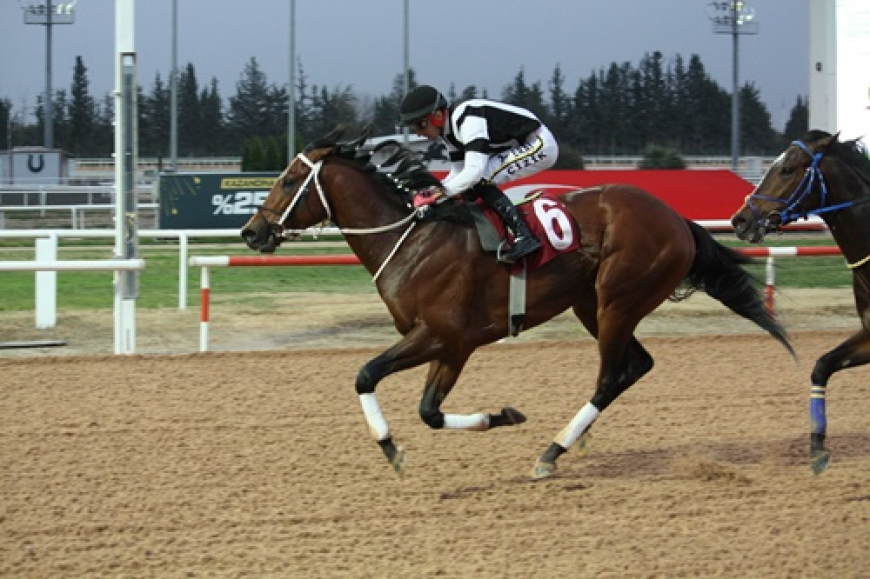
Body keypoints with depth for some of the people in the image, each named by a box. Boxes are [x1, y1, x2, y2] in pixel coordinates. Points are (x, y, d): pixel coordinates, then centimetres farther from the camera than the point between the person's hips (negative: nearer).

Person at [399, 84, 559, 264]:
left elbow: (475, 170, -34)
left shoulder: (469, 120, -27)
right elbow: (458, 173, 9)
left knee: (478, 179, -22)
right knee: (469, 189, 2)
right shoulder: (450, 130, 4)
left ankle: (523, 237, -24)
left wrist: (441, 192, -30)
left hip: (540, 144, -10)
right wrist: (431, 192, -5)